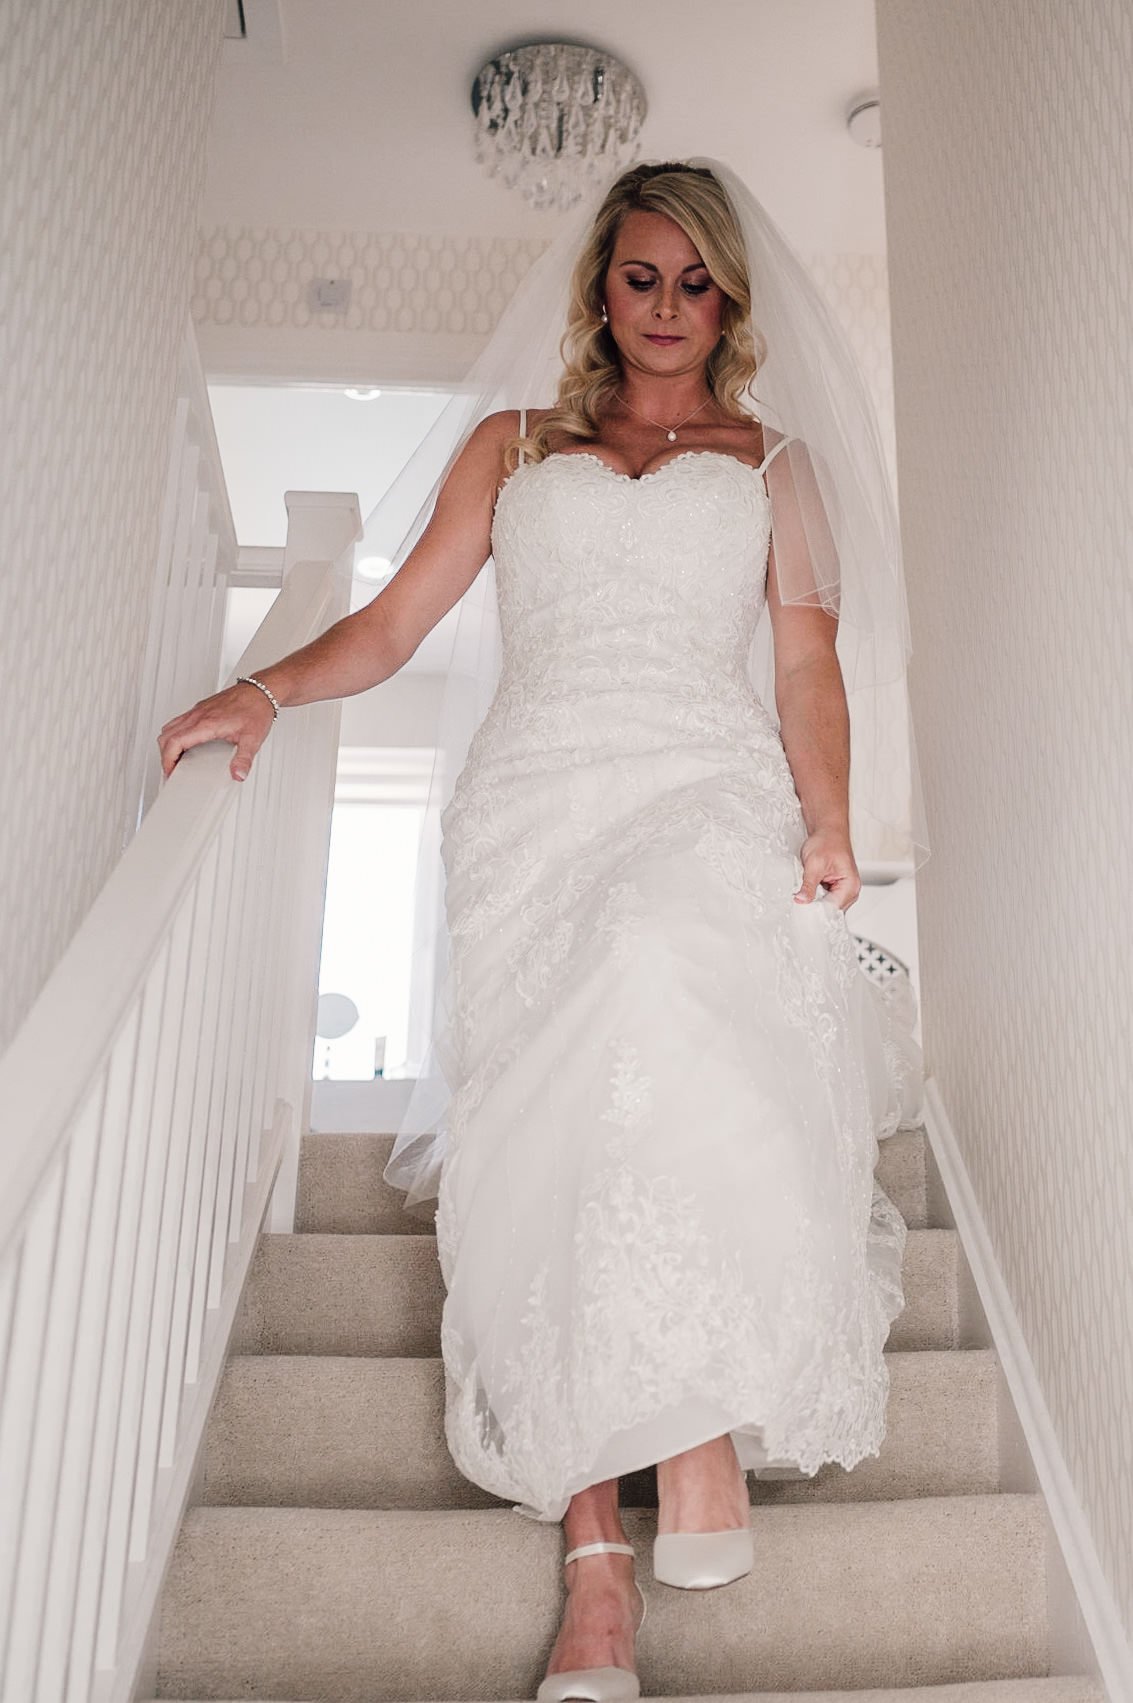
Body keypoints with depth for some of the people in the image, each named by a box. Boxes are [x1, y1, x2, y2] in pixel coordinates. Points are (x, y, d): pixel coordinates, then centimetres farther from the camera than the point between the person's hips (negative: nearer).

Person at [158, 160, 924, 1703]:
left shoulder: (773, 461, 26)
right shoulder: (515, 447, 27)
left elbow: (806, 658, 13)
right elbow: (393, 623, 17)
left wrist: (827, 820, -5)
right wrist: (267, 687, -3)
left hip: (709, 787, -1)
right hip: (539, 791, 1)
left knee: (663, 978, -35)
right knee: (548, 1130, -17)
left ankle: (706, 1420, -23)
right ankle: (593, 1558, -12)